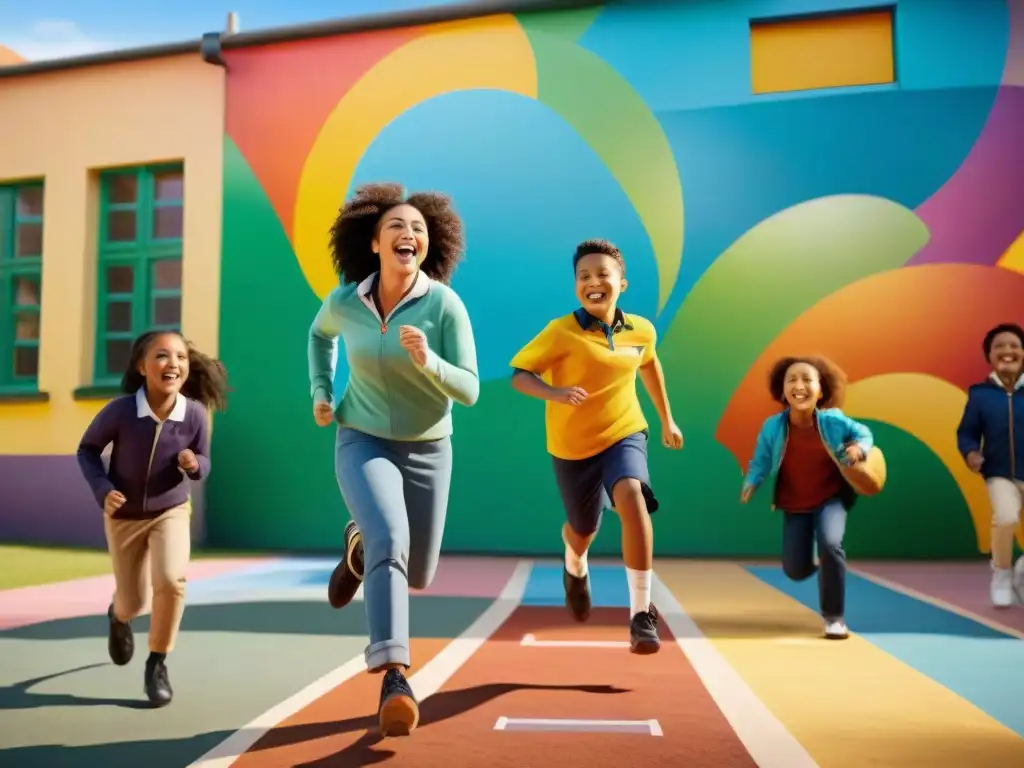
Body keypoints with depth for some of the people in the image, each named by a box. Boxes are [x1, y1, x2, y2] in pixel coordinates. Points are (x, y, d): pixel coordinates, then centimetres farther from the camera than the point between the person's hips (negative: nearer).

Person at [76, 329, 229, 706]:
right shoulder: (120, 411, -25)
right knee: (134, 602, 12)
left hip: (172, 510, 0)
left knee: (171, 580, -24)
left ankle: (158, 664, 1)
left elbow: (203, 463, -5)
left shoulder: (195, 414, -22)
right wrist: (102, 489, -22)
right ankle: (119, 616, 54)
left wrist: (192, 464, -28)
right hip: (124, 516, 0)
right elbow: (87, 449, -8)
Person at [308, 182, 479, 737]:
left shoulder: (446, 305, -15)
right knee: (391, 544, -30)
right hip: (363, 444, -1)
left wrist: (427, 360, -34)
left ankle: (360, 542, 46)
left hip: (426, 452, 1)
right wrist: (320, 393, 4)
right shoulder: (344, 301, -8)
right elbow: (321, 332, 16)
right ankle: (394, 679, -26)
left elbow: (468, 391, -15)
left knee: (418, 576, 14)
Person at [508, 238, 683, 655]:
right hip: (572, 445, -1)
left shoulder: (641, 330, -6)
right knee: (583, 529, 17)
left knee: (632, 498, -30)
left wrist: (667, 419, 22)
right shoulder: (561, 331, -18)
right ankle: (575, 571, 58)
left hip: (625, 433, 1)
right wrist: (553, 392, -39)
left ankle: (642, 613, -21)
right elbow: (519, 374, -18)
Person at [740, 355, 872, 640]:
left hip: (832, 497, -2)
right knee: (796, 570, 3)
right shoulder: (772, 427, -20)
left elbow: (864, 434, -1)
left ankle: (834, 617, -7)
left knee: (830, 544, -29)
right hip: (794, 505, 2)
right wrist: (750, 485, -28)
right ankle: (817, 560, 46)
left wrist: (859, 449, -23)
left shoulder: (833, 420, -20)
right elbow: (760, 463, -10)